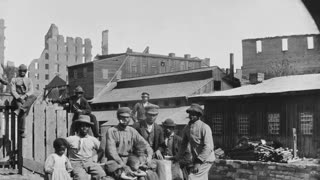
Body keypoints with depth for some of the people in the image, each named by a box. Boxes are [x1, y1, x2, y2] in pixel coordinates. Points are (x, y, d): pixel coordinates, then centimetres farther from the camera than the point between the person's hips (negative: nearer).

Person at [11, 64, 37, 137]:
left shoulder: (29, 80, 21)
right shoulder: (14, 80, 14)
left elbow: (31, 91, 6)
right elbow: (13, 91, 1)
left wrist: (24, 96, -16)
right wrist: (19, 98, -18)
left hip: (27, 99, 2)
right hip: (17, 99, -2)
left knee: (34, 97, -34)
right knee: (21, 108, -35)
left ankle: (19, 110, -44)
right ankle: (22, 131, -38)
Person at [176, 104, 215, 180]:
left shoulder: (205, 128, -17)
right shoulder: (187, 128, 5)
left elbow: (208, 147, -22)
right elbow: (184, 144, 14)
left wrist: (199, 162, -26)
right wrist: (178, 157, 7)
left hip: (205, 160, -7)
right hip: (196, 159, 7)